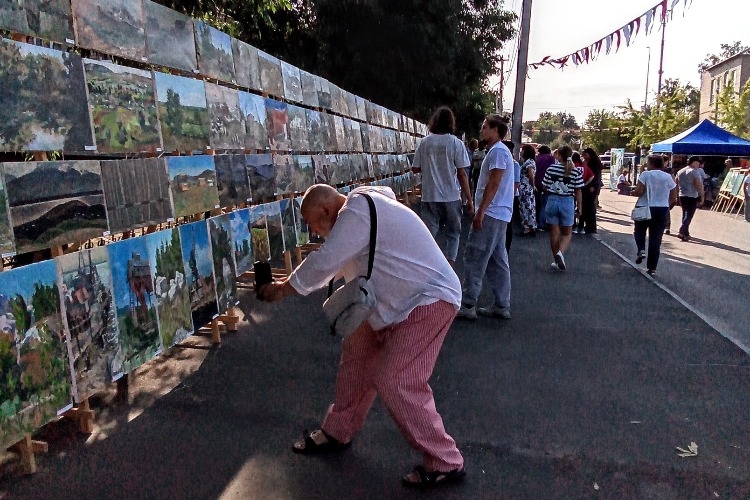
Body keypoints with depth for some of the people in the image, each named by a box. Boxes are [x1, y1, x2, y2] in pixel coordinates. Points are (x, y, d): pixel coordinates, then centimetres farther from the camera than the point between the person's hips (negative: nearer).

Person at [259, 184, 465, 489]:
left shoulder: (357, 213, -19)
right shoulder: (359, 210, 14)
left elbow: (322, 262, -19)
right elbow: (332, 263, 20)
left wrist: (282, 289, -4)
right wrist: (290, 282, 13)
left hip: (428, 301, -11)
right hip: (402, 301, 11)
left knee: (393, 381, -13)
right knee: (357, 351, 13)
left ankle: (445, 463, 5)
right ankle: (337, 432, 30)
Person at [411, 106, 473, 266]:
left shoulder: (425, 142, 1)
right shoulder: (456, 143, -5)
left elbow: (415, 169, 5)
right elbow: (462, 174, -7)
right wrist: (469, 199, -1)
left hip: (429, 197, 1)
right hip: (451, 197, -1)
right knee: (452, 233, 15)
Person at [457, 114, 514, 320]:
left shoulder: (498, 151, -11)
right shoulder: (499, 150, 20)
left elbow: (493, 184, -19)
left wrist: (480, 211, -20)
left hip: (491, 213, -10)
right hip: (500, 214, 10)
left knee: (474, 259, -8)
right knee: (497, 261, 11)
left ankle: (467, 305, -4)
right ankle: (502, 306, 15)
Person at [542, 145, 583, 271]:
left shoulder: (551, 168, -4)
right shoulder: (575, 172, -6)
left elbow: (544, 187, 1)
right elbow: (578, 191, -3)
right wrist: (579, 207, 7)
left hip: (552, 201, 1)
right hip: (568, 203, -1)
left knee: (554, 233, 10)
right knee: (567, 233, 13)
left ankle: (558, 261, 17)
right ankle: (560, 252, -14)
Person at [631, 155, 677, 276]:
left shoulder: (645, 174, -8)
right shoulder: (668, 177, 5)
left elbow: (639, 191, -17)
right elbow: (674, 197, 7)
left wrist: (630, 192, 2)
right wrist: (665, 205, 19)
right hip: (662, 211, 3)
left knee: (639, 230, 23)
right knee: (656, 239, 7)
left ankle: (641, 250, -4)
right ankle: (652, 268, 8)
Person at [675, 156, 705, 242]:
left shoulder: (680, 171, 11)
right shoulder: (695, 171, -10)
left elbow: (676, 184, 15)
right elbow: (699, 185, -15)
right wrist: (702, 197, -12)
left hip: (682, 196, 7)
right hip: (692, 197, -7)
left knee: (685, 214, 16)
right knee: (689, 215, -7)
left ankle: (686, 233, 21)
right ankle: (682, 232, -19)